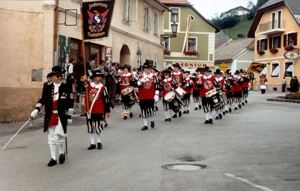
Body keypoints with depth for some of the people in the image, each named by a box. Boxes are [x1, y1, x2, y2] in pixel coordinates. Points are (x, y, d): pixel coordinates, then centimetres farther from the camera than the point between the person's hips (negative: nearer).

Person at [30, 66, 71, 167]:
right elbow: (43, 100, 6)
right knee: (51, 137, 7)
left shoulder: (66, 87, 1)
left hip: (61, 116, -3)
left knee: (59, 134, -15)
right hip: (50, 116, 3)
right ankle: (53, 158, 16)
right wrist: (36, 110, -8)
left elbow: (69, 101, 2)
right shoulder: (47, 87, 6)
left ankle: (62, 152, 11)